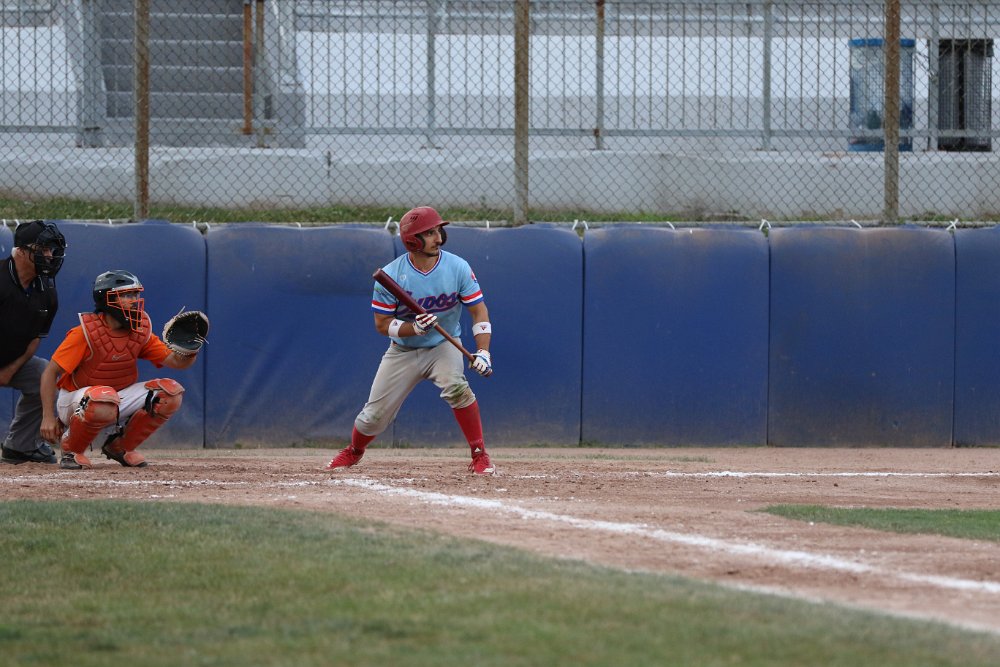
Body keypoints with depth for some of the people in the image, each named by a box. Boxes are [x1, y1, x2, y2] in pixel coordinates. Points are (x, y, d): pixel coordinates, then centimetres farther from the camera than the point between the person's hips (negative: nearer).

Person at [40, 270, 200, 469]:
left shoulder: (140, 332, -2)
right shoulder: (85, 333, -18)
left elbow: (175, 361, -5)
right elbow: (50, 373, -17)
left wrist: (189, 352, -30)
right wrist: (48, 417, -24)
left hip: (121, 400, 6)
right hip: (76, 401, -6)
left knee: (170, 393, -12)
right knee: (105, 402, -41)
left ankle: (120, 446, 6)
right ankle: (71, 450, -11)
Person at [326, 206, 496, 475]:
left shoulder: (458, 268, -15)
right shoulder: (390, 275, -18)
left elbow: (479, 311, -10)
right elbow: (382, 324, -11)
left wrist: (483, 352, -23)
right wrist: (414, 328, -30)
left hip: (444, 346, 0)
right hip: (403, 350, 1)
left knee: (455, 386, -32)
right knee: (375, 415, 4)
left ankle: (480, 456, -21)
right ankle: (354, 451, 39)